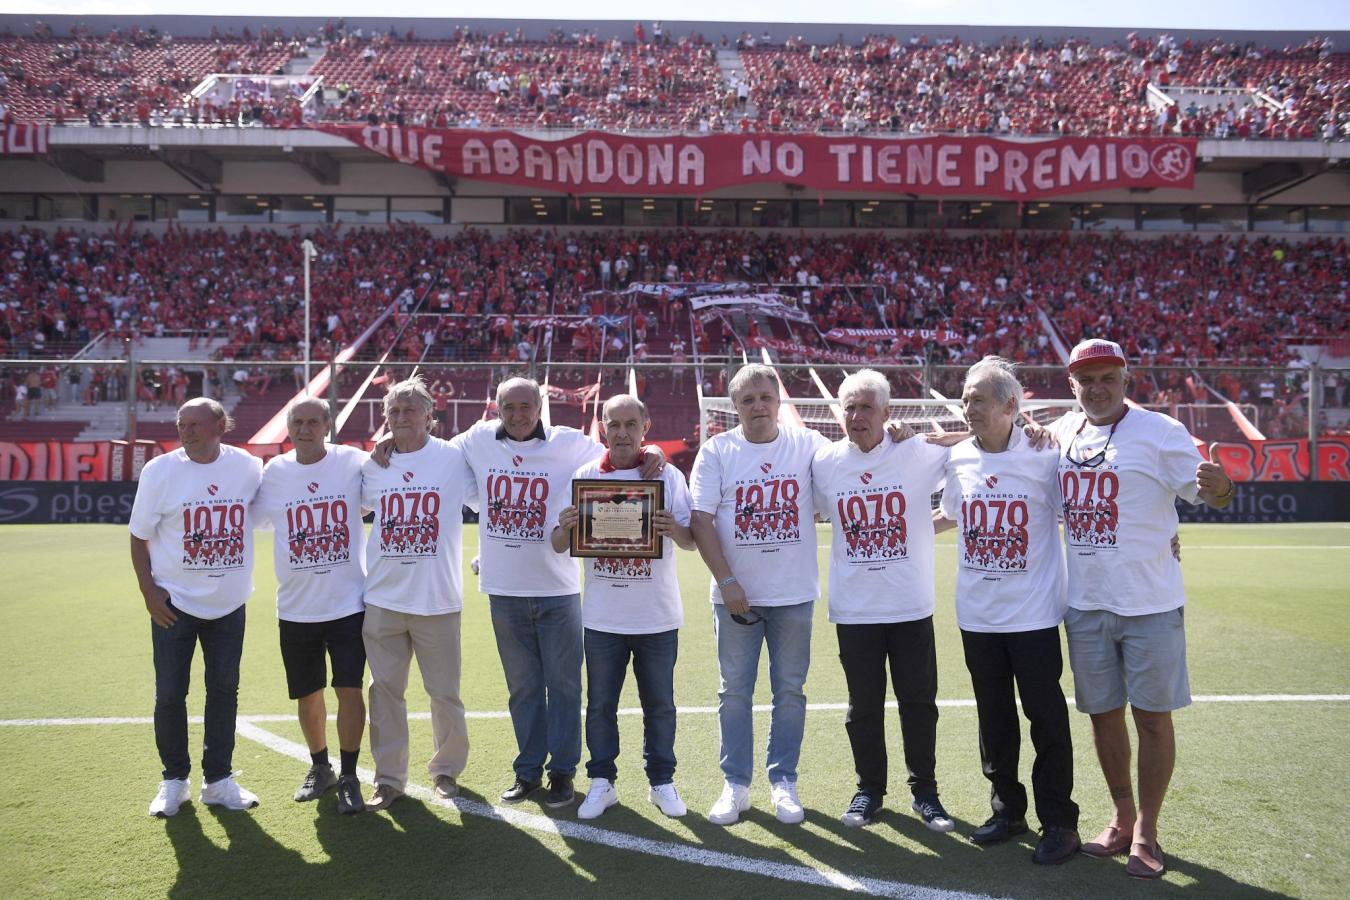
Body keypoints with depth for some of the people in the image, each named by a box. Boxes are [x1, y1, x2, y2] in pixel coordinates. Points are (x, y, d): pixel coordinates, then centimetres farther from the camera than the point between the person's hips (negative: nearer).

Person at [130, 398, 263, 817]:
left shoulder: (248, 467, -5)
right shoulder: (159, 470, -9)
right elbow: (140, 537, -2)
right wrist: (149, 592, -9)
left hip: (229, 603, 2)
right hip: (174, 604, -2)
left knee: (224, 689, 9)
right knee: (170, 693, 4)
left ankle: (218, 779, 22)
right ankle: (174, 780, 22)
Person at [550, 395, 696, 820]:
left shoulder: (667, 476, -3)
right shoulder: (585, 476, 0)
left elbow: (691, 541, -2)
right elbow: (559, 546, 2)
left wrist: (674, 528, -25)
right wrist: (565, 528, -21)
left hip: (657, 617, -1)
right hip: (603, 618, 1)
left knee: (659, 703, 11)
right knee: (600, 704, 10)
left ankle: (661, 781, 26)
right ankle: (602, 782, 23)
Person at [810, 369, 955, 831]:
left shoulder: (919, 453, -8)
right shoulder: (824, 461, -1)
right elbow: (810, 512, 13)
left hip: (911, 606, -1)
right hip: (854, 608, 1)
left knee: (919, 702, 9)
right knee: (863, 706, 11)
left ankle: (924, 790, 26)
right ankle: (869, 789, 27)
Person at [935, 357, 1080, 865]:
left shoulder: (1044, 456, -10)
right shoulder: (957, 460, 2)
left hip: (1033, 613, -4)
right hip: (977, 615, 4)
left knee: (1047, 719, 3)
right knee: (993, 719, 14)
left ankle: (1058, 821, 17)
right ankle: (1007, 809, 30)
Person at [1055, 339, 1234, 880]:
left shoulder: (1160, 431, -9)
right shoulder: (1061, 433, 5)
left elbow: (1204, 492, -16)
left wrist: (1218, 485, -37)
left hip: (1149, 605, -4)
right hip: (1086, 605, 5)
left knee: (1152, 717, 4)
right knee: (1102, 712, 14)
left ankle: (1146, 832, 18)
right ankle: (1122, 819, 31)